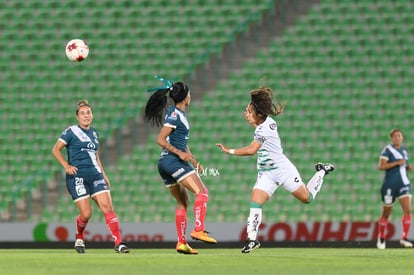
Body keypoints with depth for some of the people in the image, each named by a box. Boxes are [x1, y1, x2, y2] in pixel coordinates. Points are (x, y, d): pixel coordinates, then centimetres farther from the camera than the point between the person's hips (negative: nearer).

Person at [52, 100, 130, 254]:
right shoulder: (71, 131, -1)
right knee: (86, 214, -10)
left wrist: (103, 174, 21)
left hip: (95, 175, 5)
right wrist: (66, 166, -11)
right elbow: (56, 150, 1)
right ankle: (79, 239, 20)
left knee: (107, 207, -11)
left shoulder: (94, 133, 16)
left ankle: (118, 243, -14)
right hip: (77, 176, -5)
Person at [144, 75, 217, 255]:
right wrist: (179, 153, -21)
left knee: (183, 202, 12)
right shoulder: (174, 115, -11)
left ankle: (181, 242, 8)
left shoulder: (180, 114, 19)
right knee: (202, 192, -17)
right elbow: (160, 140, -16)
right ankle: (198, 230, -30)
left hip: (166, 164, 10)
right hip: (173, 161, -10)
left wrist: (194, 161, 28)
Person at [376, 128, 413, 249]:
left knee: (408, 210, -13)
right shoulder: (387, 150, -7)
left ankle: (404, 238, -11)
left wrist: (408, 167, 5)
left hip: (403, 184, 5)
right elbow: (381, 166, -17)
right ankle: (381, 238, 24)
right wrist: (397, 162, -23)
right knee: (386, 213, 5)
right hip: (390, 185, -5)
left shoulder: (404, 151, 13)